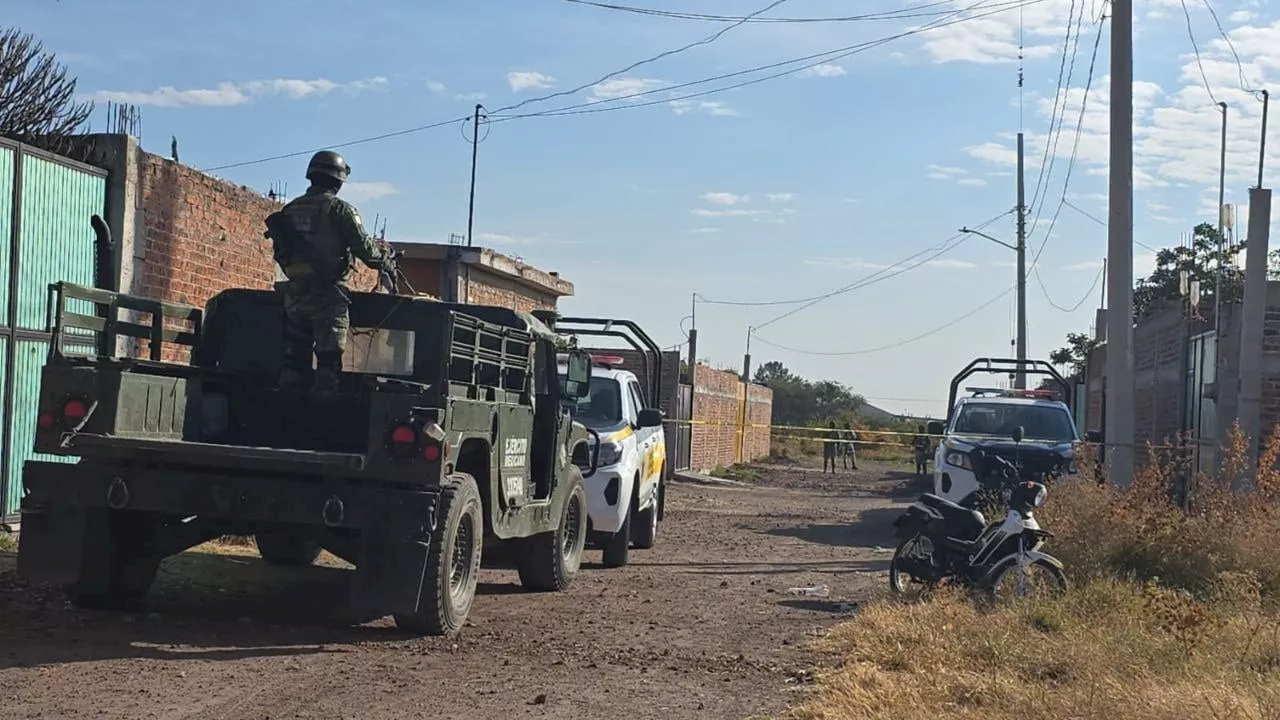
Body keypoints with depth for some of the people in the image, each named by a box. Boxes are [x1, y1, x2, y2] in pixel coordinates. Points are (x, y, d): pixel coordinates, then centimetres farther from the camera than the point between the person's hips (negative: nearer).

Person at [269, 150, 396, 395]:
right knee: (328, 357, -4)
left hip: (295, 293, 6)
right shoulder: (338, 209, -8)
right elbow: (363, 246, -7)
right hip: (327, 294, -6)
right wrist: (386, 263, 10)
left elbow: (281, 253, 16)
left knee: (294, 357, 11)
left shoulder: (290, 209, 11)